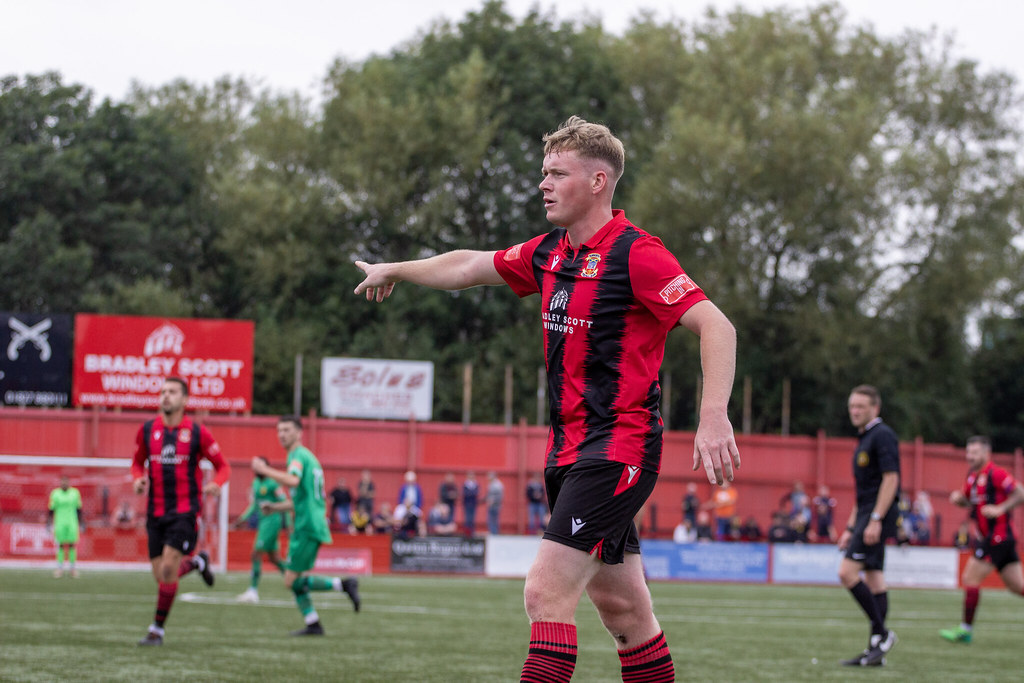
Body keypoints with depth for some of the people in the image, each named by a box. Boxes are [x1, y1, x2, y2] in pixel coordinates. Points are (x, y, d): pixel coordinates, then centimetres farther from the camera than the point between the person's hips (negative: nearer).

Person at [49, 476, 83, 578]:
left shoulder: (75, 493, 3)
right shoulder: (55, 493, 1)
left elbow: (79, 510, 8)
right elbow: (52, 510, 5)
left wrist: (80, 524, 8)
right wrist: (51, 524, 2)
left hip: (72, 523, 0)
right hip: (59, 523, 0)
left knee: (72, 545, -2)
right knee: (60, 545, 0)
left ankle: (73, 567, 5)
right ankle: (60, 568, 6)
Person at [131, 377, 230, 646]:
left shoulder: (197, 432, -3)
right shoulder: (147, 430, 6)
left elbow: (223, 466, 5)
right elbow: (138, 462, 20)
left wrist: (216, 484, -17)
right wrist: (138, 479, -2)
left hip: (186, 510, -4)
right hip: (156, 511, 4)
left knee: (168, 569, -15)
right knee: (160, 575, 3)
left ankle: (157, 629, -3)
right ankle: (197, 561, 35)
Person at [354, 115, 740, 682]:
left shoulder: (634, 253, -13)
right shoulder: (549, 252, 12)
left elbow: (715, 326, -20)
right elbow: (470, 265, 29)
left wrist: (714, 418, -30)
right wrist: (394, 270, 40)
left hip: (619, 446, -8)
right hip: (570, 448, 8)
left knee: (545, 592, -16)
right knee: (622, 608, 11)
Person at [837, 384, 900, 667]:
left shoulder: (882, 435, -9)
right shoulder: (864, 440, 21)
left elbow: (890, 479, -18)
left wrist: (875, 519, -23)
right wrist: (850, 528, 23)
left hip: (879, 514, -10)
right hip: (866, 513, 10)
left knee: (848, 572, -17)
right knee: (873, 580, 7)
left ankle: (881, 632, -11)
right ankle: (876, 652, 7)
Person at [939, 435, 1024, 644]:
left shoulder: (995, 474, -13)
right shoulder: (973, 476, 15)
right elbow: (969, 501, 26)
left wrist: (1000, 509, -24)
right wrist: (959, 498, 5)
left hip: (997, 537, -9)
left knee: (970, 579, -6)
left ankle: (966, 630, 0)